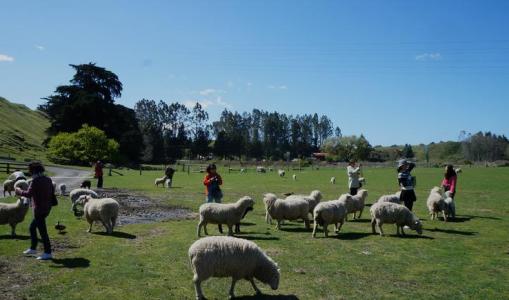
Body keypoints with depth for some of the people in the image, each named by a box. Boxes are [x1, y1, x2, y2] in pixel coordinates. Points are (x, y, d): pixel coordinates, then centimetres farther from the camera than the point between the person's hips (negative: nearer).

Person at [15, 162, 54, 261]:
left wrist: (19, 191, -3)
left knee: (42, 231, -2)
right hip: (46, 208, 9)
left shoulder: (36, 180, -17)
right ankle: (33, 249, 33)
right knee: (32, 227, 23)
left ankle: (47, 253, 3)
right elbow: (52, 192, 14)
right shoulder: (48, 179, 7)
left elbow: (29, 194, -20)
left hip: (39, 210, -9)